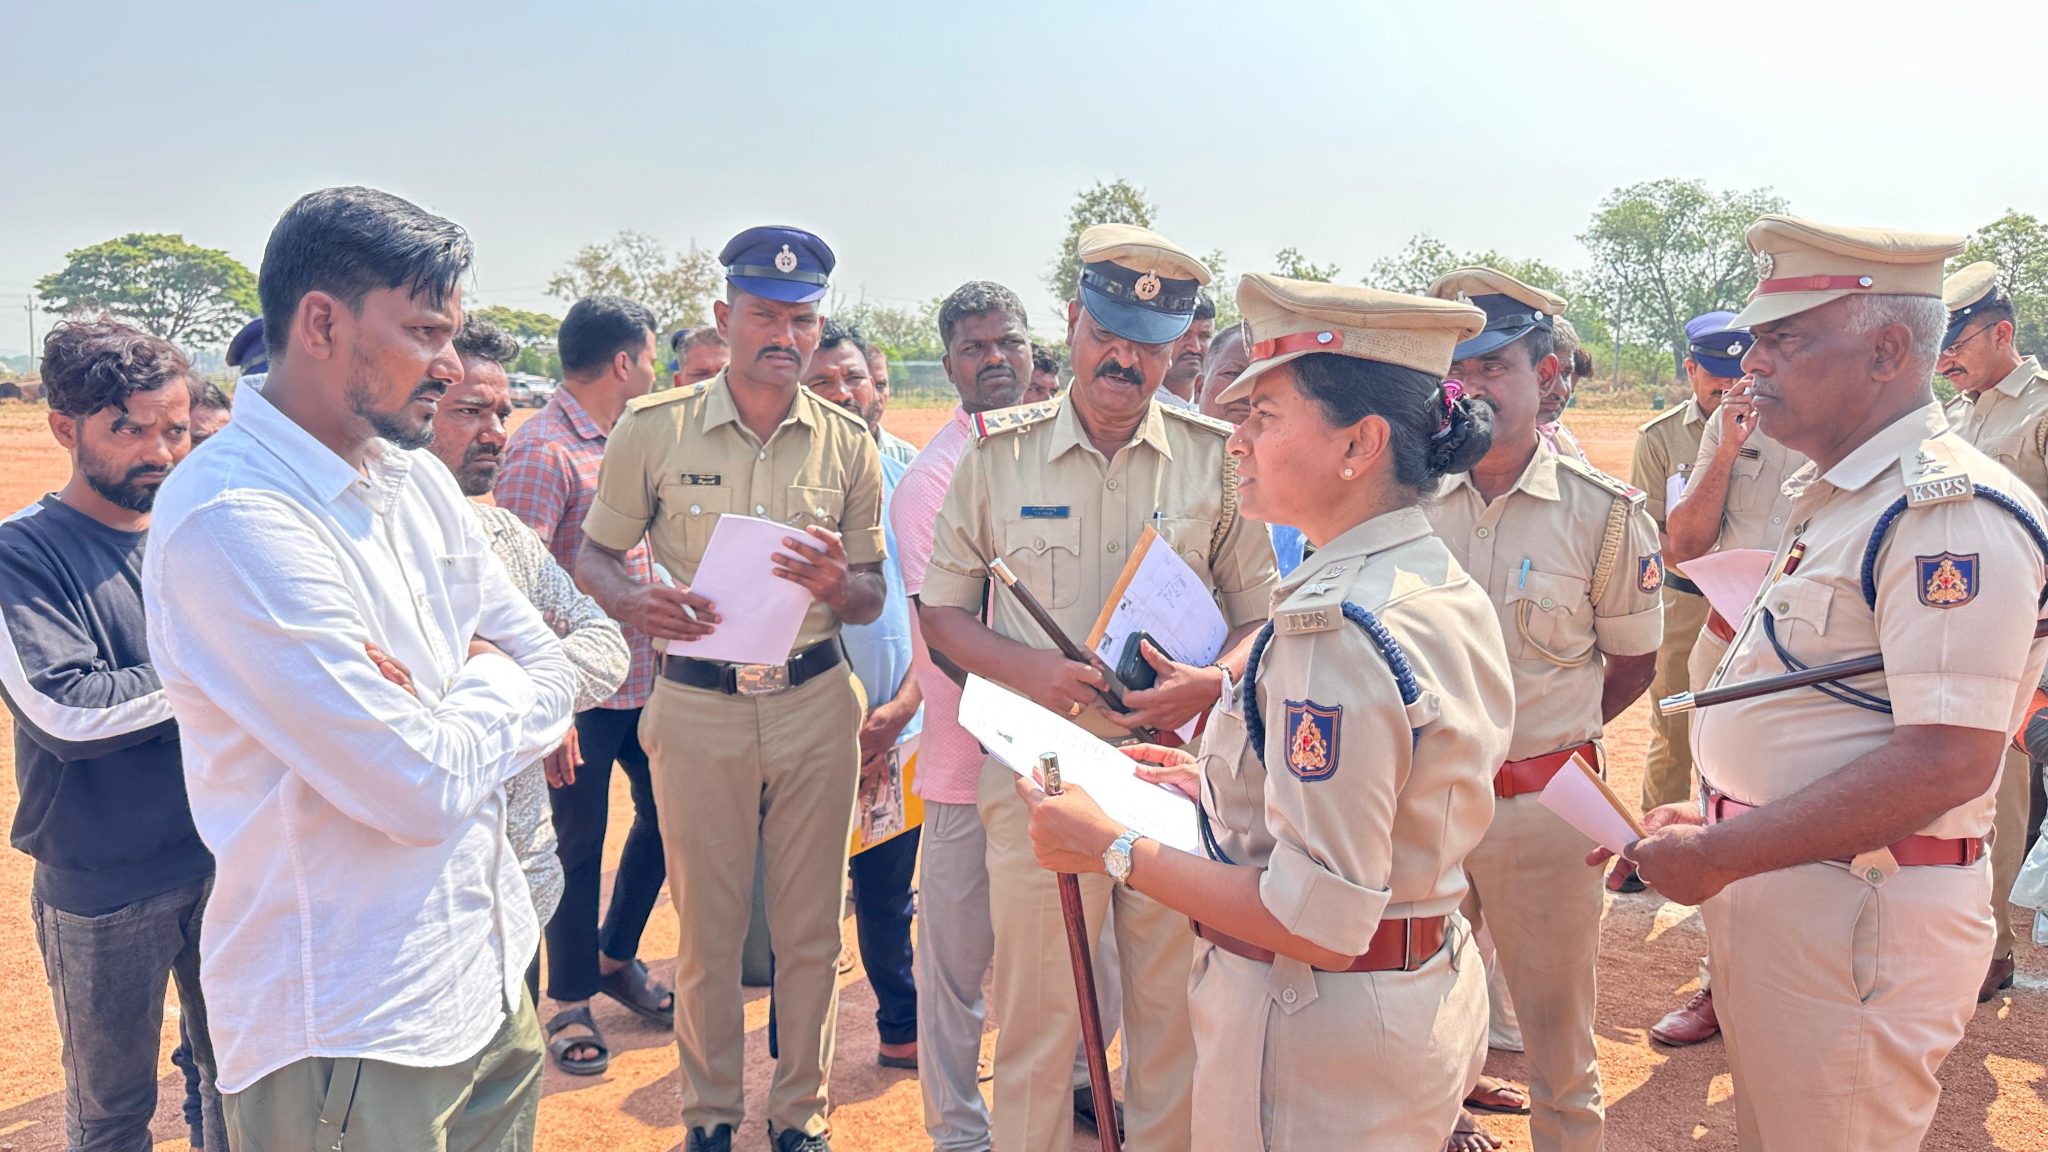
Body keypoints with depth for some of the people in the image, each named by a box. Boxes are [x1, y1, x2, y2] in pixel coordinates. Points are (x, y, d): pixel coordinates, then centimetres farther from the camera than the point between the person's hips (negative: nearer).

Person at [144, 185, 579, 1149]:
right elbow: (425, 789, -26)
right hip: (349, 1031, -7)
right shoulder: (230, 518, -22)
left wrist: (443, 721, -13)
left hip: (492, 970, 8)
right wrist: (494, 693, -6)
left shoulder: (416, 479, 5)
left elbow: (552, 675, 6)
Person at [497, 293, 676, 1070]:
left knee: (667, 813, 16)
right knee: (579, 845, 6)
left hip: (646, 676, 8)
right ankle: (570, 1002, 25)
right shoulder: (542, 450, -17)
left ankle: (616, 958, 38)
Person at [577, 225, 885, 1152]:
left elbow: (873, 598, 7)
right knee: (707, 931, 9)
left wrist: (836, 584, -17)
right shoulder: (652, 430, -2)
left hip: (815, 703, 1)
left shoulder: (848, 445, 3)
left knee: (810, 930, 10)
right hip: (697, 705, -1)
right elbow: (594, 554, 5)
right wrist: (632, 602, -17)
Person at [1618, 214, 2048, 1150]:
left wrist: (1720, 854, -23)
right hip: (1767, 887, 9)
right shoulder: (1836, 495, 12)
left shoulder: (1948, 510, -19)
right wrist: (1715, 819, 9)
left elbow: (1947, 762, -27)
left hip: (1861, 917, -9)